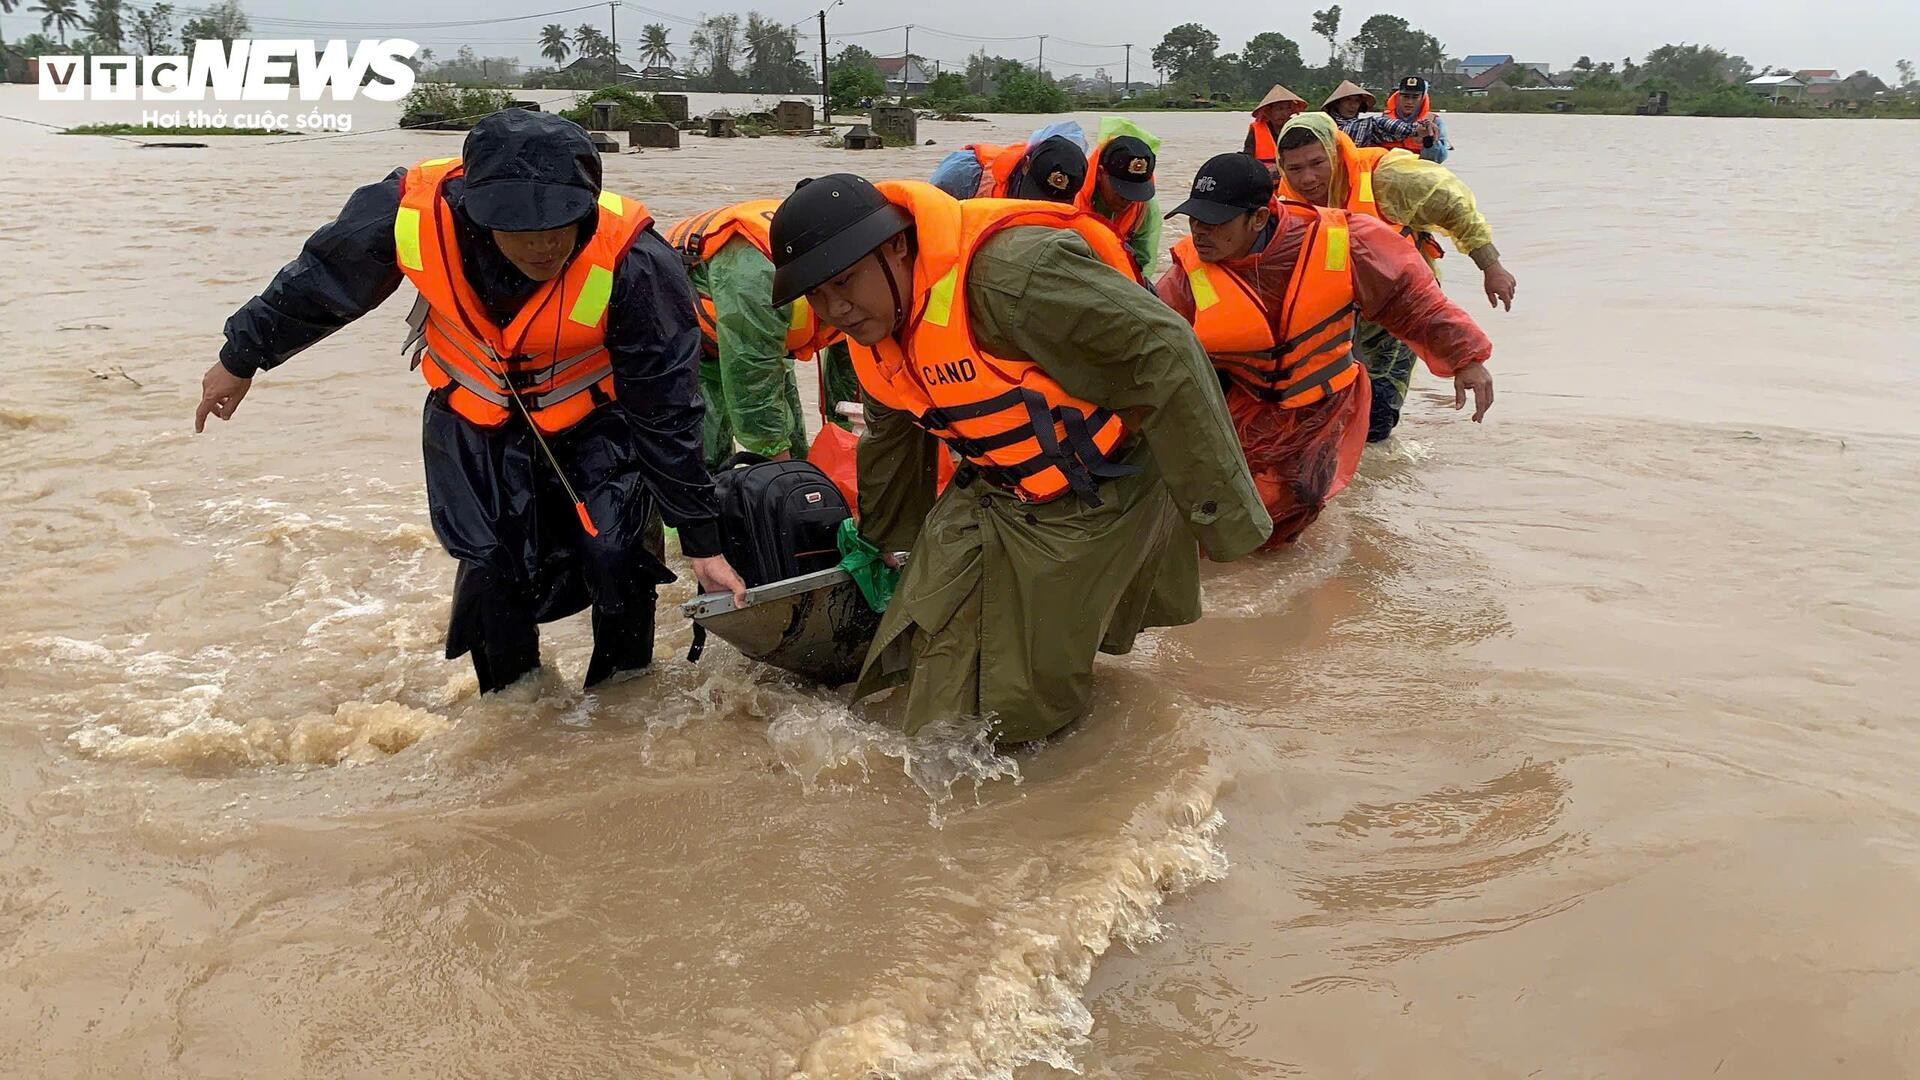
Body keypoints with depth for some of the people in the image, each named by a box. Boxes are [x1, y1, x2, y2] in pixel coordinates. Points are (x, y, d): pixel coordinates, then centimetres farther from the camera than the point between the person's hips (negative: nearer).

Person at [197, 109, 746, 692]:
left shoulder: (632, 261, -35)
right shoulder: (415, 210, -29)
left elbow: (666, 410, -24)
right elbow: (318, 282, -6)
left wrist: (701, 543, -19)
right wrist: (241, 359, 9)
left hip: (596, 421, -2)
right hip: (474, 423, 2)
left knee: (615, 554, -17)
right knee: (491, 569, -4)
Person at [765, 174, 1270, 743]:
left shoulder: (1010, 270, -32)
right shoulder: (874, 333, -1)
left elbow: (1164, 355, -30)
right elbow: (890, 443, 20)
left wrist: (1220, 508, -23)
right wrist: (881, 544, 33)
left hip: (1098, 500, -8)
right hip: (990, 498, 8)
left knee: (1009, 714, -6)